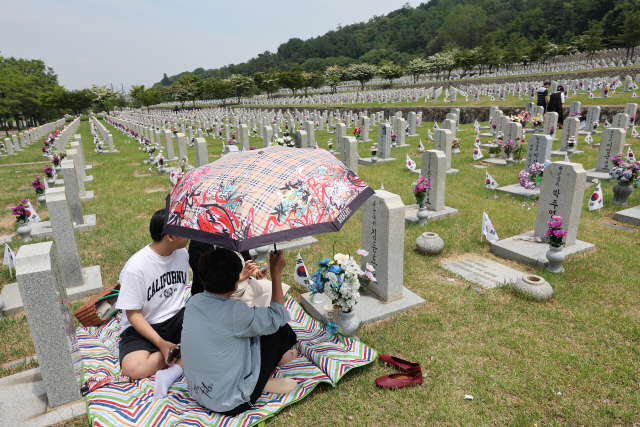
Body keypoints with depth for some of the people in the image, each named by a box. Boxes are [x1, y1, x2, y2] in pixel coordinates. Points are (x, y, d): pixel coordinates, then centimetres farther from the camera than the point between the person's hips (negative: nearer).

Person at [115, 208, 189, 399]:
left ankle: (173, 371, -25)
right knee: (133, 367, -33)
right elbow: (133, 314, -15)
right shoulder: (136, 268, -20)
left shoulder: (182, 253, -4)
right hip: (143, 326, -4)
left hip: (176, 318, 4)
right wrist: (161, 343, -24)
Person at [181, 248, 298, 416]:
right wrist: (276, 273, -9)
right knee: (283, 330, -1)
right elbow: (278, 317, -13)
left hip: (198, 393, 8)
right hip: (230, 404, -7)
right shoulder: (235, 313, -29)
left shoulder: (193, 301, -8)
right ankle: (265, 383, 14)